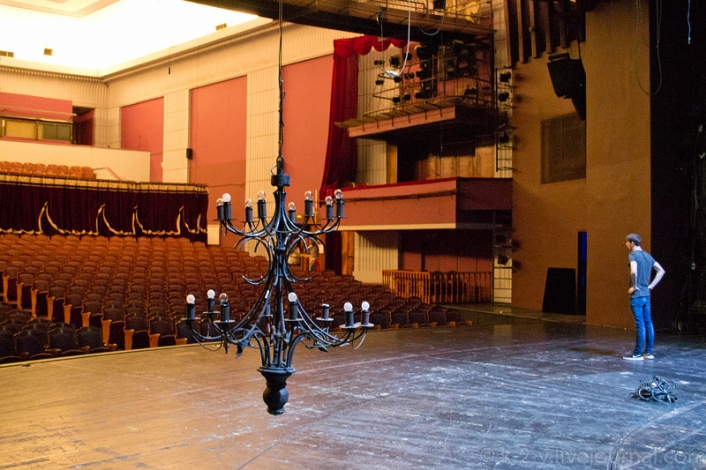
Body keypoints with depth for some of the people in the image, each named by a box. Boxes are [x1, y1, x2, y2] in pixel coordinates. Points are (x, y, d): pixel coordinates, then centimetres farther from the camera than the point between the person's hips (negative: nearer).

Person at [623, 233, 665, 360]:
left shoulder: (633, 255, -11)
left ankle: (638, 354, -1)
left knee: (640, 324, -6)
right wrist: (651, 285, 13)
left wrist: (634, 286, -14)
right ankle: (648, 352, 16)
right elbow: (661, 271, 17)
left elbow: (634, 272, -28)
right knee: (648, 323, 10)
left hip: (637, 295, -8)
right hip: (646, 294, 8)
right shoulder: (647, 256, 13)